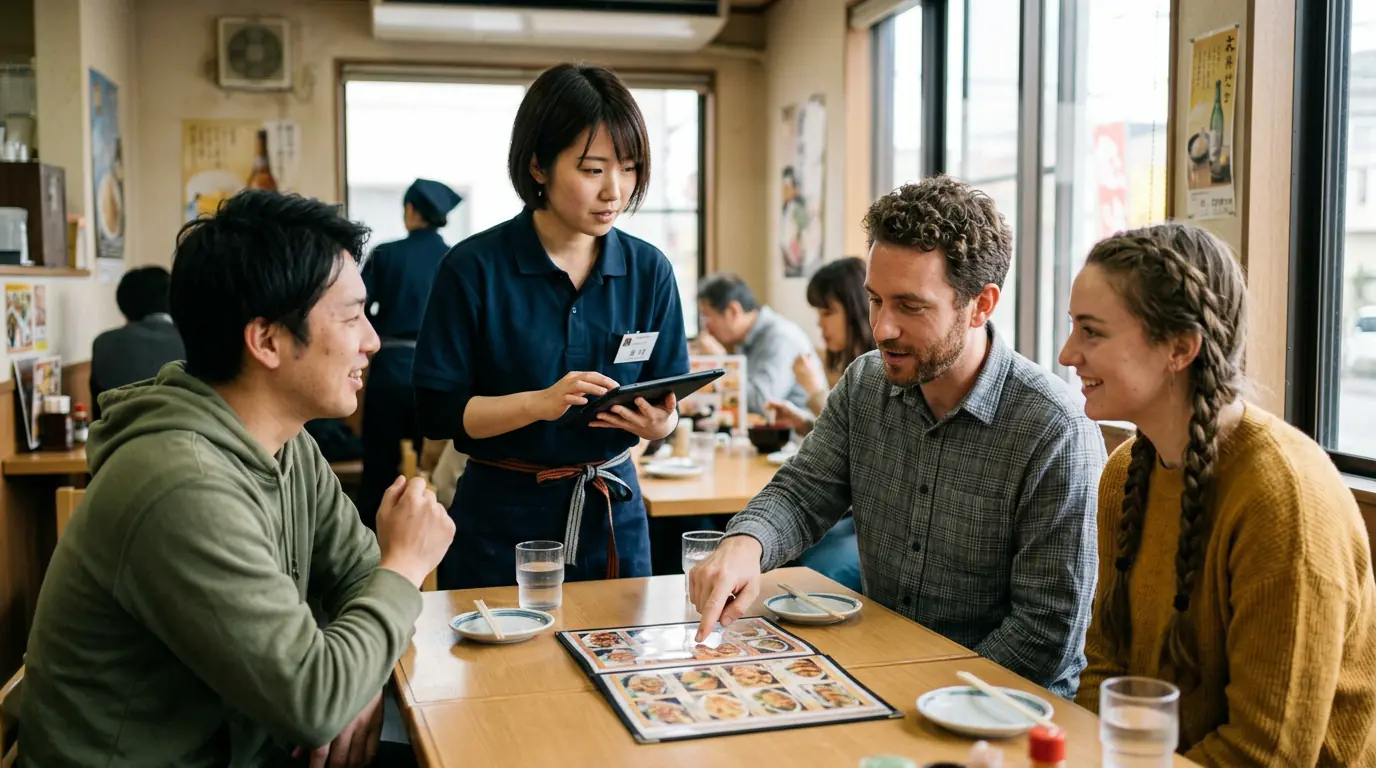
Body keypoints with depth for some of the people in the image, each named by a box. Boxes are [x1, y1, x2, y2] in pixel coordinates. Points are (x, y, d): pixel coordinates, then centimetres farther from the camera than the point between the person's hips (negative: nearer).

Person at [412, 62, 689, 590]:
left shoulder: (649, 270, -1)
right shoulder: (474, 268, -11)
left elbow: (670, 403, 4)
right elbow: (437, 411, -11)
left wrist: (658, 423, -19)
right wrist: (541, 403, -24)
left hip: (614, 514, 4)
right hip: (501, 521, -3)